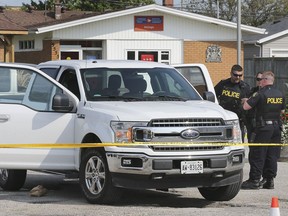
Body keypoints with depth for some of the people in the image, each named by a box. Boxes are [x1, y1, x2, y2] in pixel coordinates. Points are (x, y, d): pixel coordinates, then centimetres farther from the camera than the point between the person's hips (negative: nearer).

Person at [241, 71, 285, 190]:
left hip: (264, 127, -6)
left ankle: (254, 180, -3)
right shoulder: (280, 94, 7)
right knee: (272, 155, 9)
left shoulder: (261, 94, -12)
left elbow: (246, 107, -12)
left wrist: (246, 100, 8)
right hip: (276, 127, 6)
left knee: (257, 155, -2)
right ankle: (269, 180, 10)